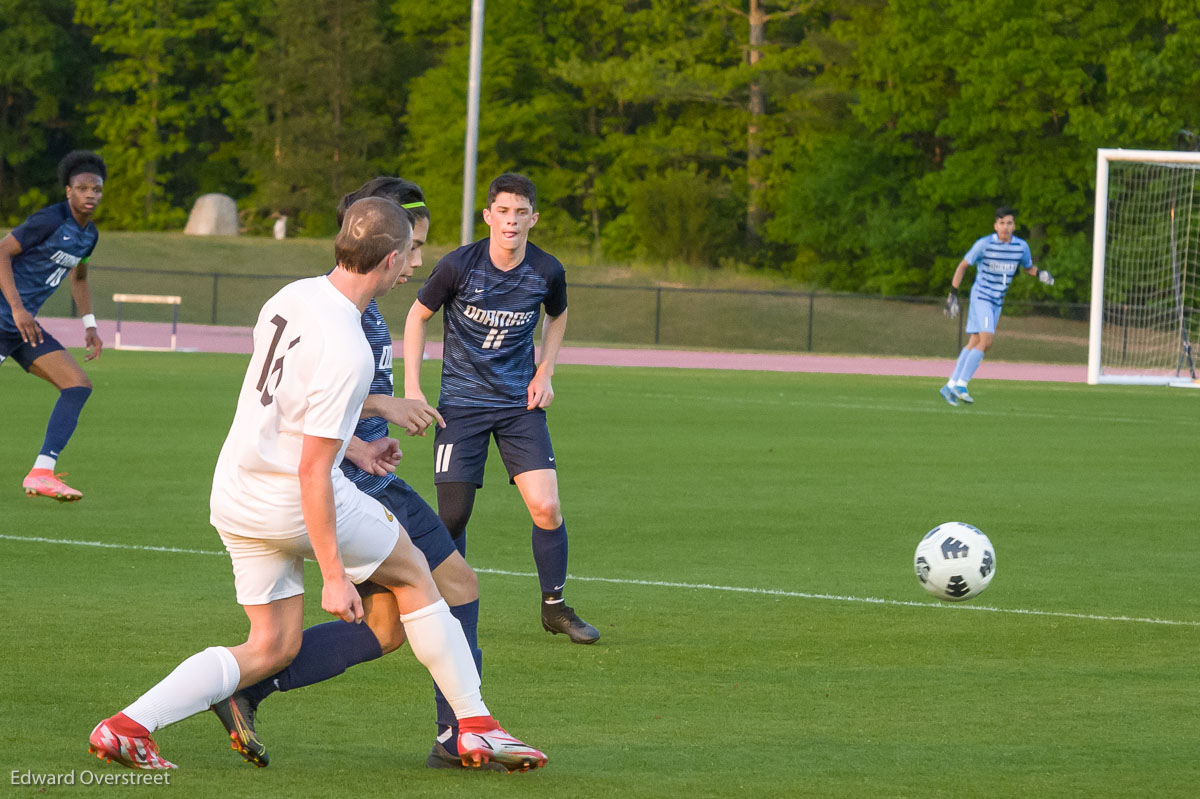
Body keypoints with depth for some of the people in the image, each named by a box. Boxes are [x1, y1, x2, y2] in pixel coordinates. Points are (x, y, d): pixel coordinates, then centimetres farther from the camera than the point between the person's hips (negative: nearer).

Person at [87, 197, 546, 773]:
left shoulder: (292, 296, 1)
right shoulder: (347, 353, -24)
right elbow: (312, 472, -23)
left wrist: (350, 442, 30)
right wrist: (334, 576, -19)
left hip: (234, 493, 8)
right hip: (294, 501, -8)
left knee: (274, 645, 13)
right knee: (412, 574, 14)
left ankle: (128, 726, 0)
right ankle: (476, 726, 17)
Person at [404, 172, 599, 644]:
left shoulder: (547, 272, -7)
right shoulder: (459, 266, -13)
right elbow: (418, 316, 2)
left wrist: (545, 372, 5)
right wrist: (412, 388, -4)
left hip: (520, 403, 1)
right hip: (462, 402, -1)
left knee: (546, 507, -11)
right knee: (453, 516, -4)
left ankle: (554, 607, 8)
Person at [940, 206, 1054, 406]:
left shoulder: (1021, 246, 0)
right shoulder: (984, 244, -13)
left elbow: (1028, 267, 18)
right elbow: (962, 266, -4)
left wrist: (1040, 274, -6)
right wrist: (953, 295, -5)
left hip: (997, 301, 6)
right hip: (981, 297, -6)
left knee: (974, 343, 6)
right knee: (986, 339, -20)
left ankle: (950, 386, 12)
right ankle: (960, 384, -16)